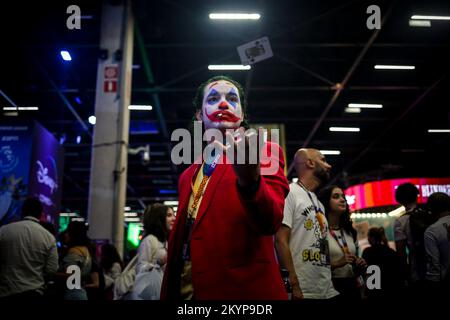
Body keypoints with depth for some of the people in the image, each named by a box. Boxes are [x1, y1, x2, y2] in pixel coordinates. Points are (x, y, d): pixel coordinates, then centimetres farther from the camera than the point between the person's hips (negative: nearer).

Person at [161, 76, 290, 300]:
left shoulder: (265, 153, -4)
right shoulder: (188, 176, 15)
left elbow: (270, 221, -22)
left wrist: (249, 179, -41)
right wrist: (169, 292, 16)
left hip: (243, 290, -5)